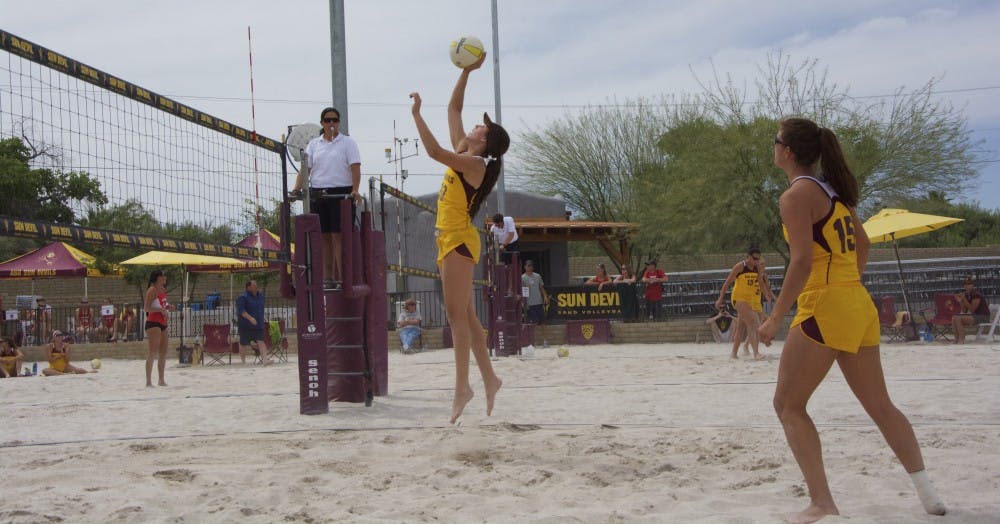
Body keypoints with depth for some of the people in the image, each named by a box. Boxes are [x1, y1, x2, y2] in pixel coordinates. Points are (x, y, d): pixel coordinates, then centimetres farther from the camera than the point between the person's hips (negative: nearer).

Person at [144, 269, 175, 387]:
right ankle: (148, 382, -12)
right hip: (153, 323, -9)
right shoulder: (152, 290, -10)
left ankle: (161, 380, 23)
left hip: (162, 324, 9)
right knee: (152, 353, -11)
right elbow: (146, 308, -17)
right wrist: (161, 309, -24)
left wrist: (168, 307, 11)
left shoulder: (163, 290, 16)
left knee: (163, 353, 13)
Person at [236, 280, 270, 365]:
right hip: (246, 325, -4)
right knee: (244, 344, 5)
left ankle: (265, 359, -21)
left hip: (258, 324, 4)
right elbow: (241, 310, -21)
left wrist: (261, 320, 26)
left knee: (261, 341, -11)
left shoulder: (260, 295, 12)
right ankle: (243, 360, 22)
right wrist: (250, 318, -32)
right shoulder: (242, 297, -10)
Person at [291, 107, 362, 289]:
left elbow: (355, 168, -5)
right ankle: (327, 278, 6)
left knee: (338, 235, -8)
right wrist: (297, 188, -6)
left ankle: (342, 277, -8)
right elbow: (305, 168, 9)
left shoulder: (348, 142, 5)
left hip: (341, 193, -4)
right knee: (323, 237, 3)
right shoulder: (314, 144, 15)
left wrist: (355, 190, -19)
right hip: (317, 194, 4)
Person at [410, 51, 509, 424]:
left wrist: (416, 114, -22)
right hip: (451, 240, 10)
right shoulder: (463, 155, 12)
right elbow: (453, 107, 19)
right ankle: (489, 379, 14)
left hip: (460, 240, -9)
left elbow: (434, 151, -27)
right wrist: (466, 71, 17)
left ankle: (462, 386, -13)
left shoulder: (475, 163, -12)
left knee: (457, 314, -12)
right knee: (465, 315, 10)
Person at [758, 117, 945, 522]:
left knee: (788, 405, 1)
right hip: (859, 306, 9)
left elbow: (802, 262, -20)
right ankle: (926, 491, 12)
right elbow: (862, 243, 25)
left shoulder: (796, 196, -11)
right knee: (879, 405, 14)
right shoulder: (832, 189, 16)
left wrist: (775, 318, -16)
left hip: (824, 309, -9)